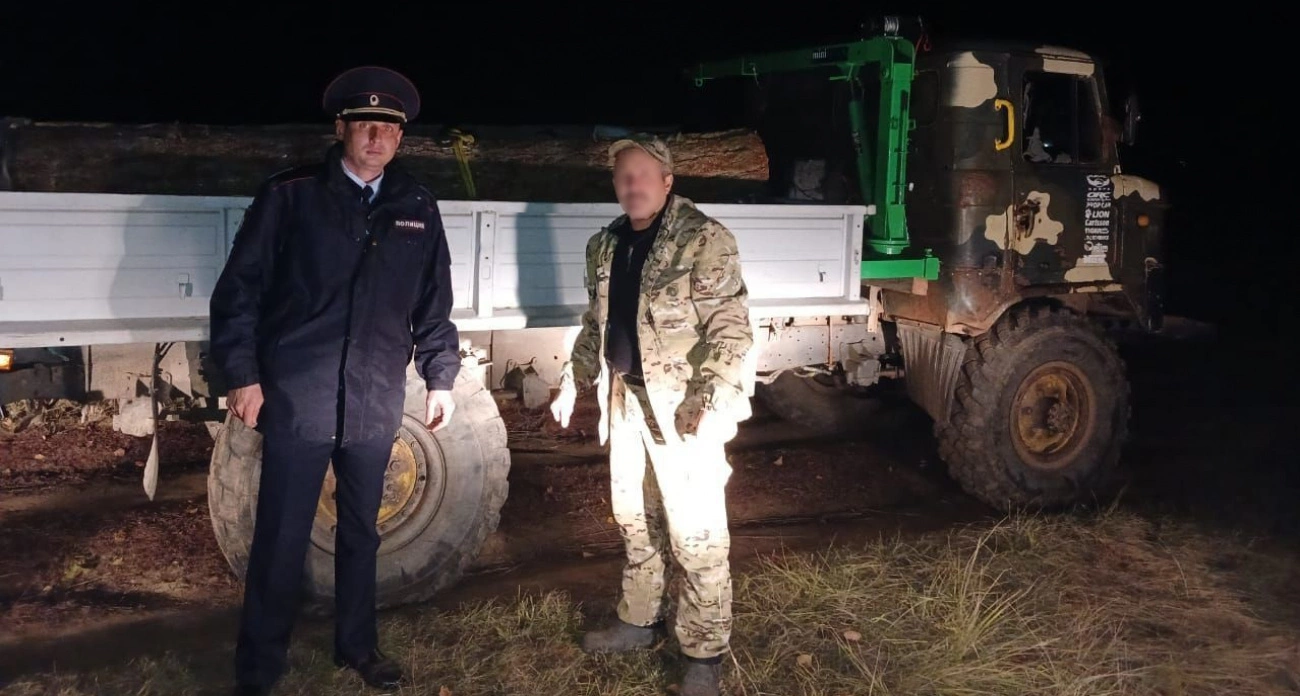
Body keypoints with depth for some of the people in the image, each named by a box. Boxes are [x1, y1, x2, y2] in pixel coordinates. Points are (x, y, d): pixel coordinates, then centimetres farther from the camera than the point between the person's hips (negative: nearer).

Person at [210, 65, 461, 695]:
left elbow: (433, 304, 13)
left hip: (375, 402, 3)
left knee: (361, 530, 16)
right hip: (296, 398, -3)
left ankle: (356, 645, 34)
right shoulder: (290, 196, -4)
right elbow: (239, 288, -4)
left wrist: (439, 376, 10)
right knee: (281, 538, 3)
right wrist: (243, 374, -7)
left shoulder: (417, 209, 6)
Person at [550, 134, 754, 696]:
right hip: (626, 400, 7)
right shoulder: (606, 245, 10)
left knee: (696, 534, -1)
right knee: (634, 520, 19)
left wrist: (709, 400, -25)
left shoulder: (704, 240, -12)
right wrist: (571, 385, 18)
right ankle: (639, 621, 36)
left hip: (683, 408, -7)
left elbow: (731, 328, -16)